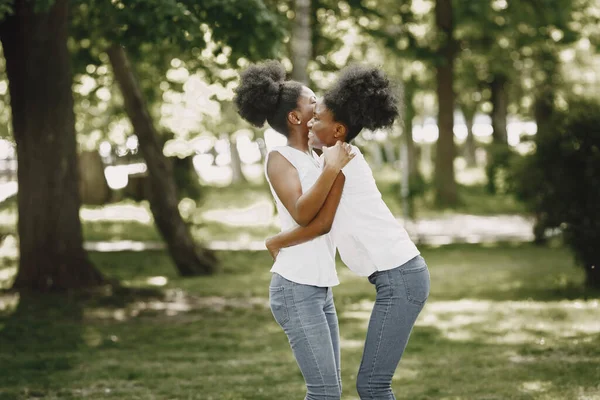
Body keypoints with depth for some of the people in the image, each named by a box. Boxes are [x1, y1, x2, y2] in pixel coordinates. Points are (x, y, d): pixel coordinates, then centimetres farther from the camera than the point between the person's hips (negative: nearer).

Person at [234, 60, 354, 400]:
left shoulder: (315, 161, 17)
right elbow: (301, 214, -20)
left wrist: (341, 167, -1)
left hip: (319, 288, 9)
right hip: (296, 288, -9)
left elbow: (324, 221, 5)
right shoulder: (280, 158, -6)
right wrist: (331, 170, -25)